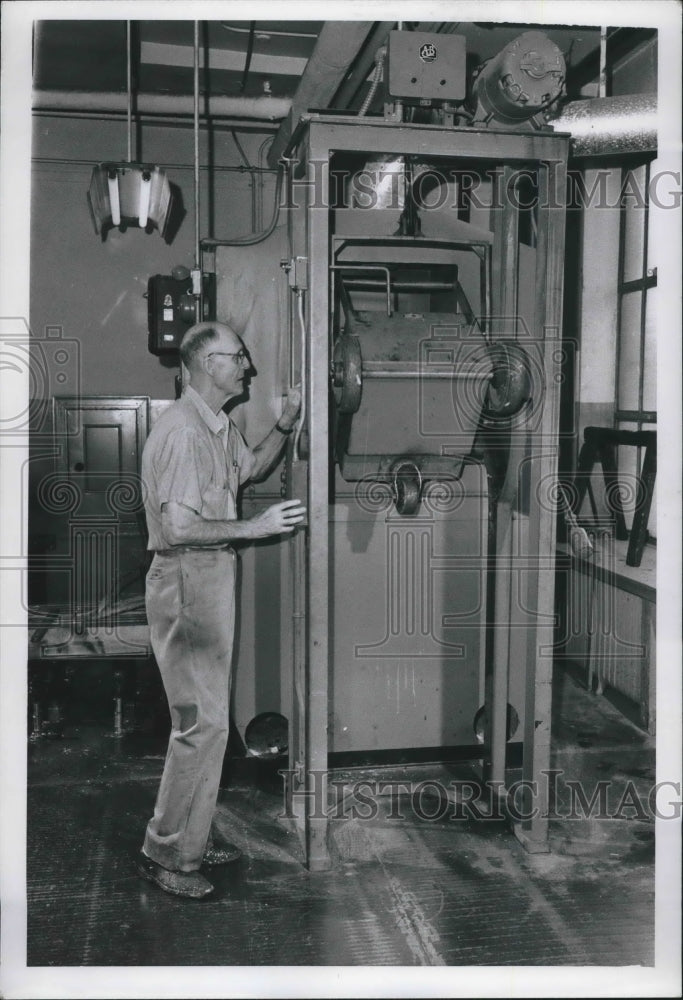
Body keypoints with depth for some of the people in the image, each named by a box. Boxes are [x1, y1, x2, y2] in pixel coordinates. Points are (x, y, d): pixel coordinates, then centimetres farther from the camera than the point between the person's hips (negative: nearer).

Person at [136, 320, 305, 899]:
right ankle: (164, 854, 8)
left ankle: (192, 836, 27)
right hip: (186, 583, -10)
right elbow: (178, 528, -25)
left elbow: (252, 467, 29)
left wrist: (286, 424, 13)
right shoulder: (183, 432, -20)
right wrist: (254, 528, -22)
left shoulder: (220, 427, 12)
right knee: (202, 721, -6)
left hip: (213, 579, 10)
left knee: (209, 716, 15)